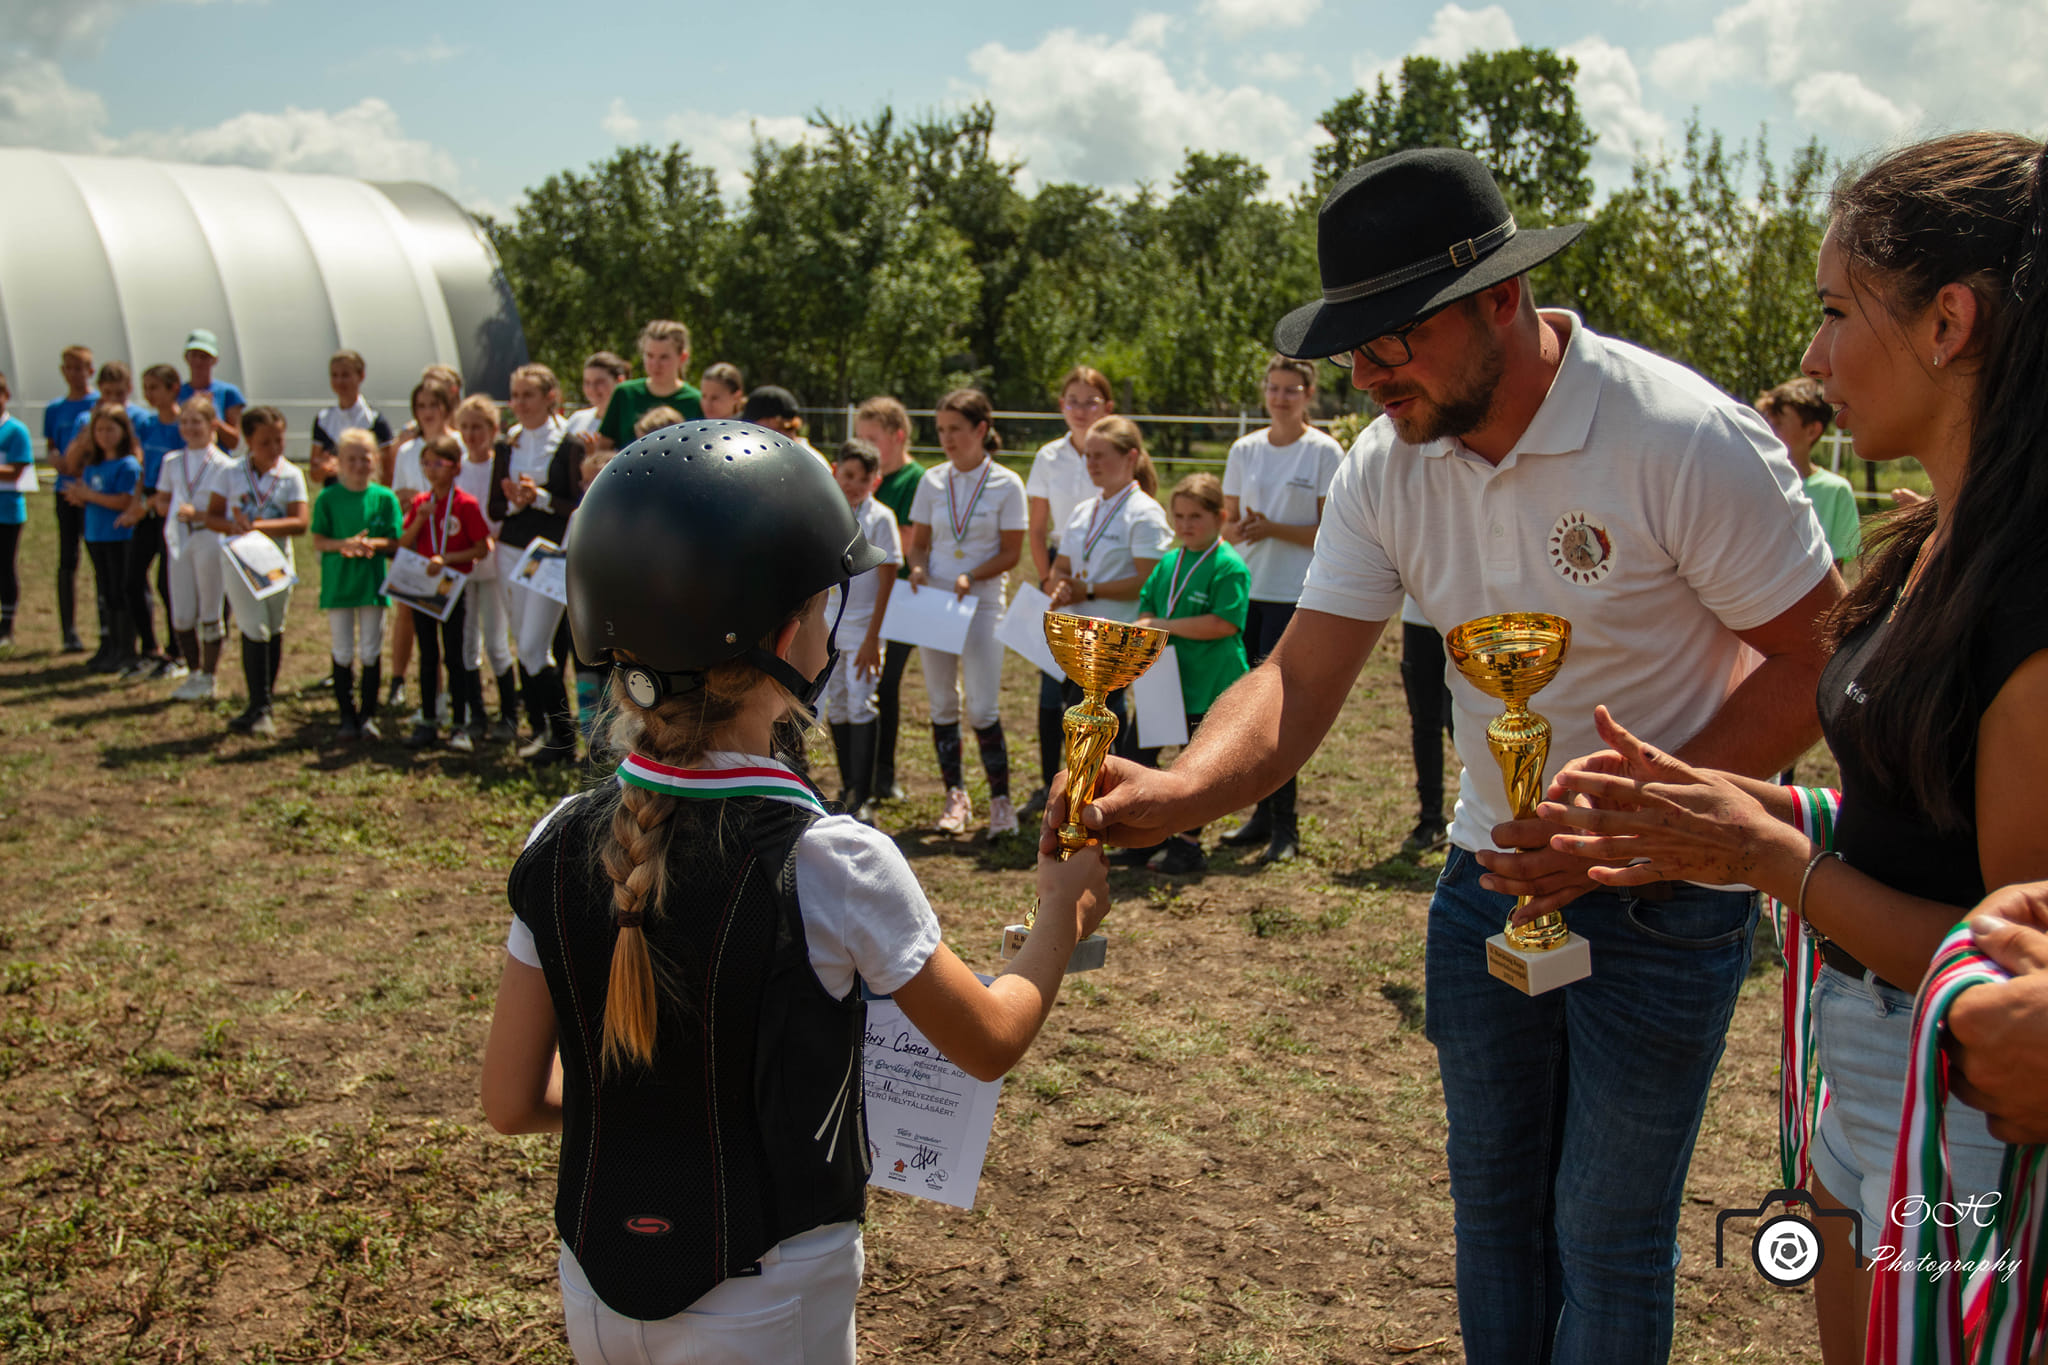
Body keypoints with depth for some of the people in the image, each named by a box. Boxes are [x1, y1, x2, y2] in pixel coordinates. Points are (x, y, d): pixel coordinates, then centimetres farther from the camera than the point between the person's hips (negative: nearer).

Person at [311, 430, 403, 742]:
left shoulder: (385, 498, 1)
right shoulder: (327, 498, 0)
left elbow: (395, 542, 1)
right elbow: (318, 541, -1)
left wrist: (372, 544, -18)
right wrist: (346, 544, -18)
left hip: (372, 581, 0)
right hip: (338, 583, 0)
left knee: (370, 652, 4)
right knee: (342, 653, 5)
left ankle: (368, 716, 14)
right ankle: (347, 718, 13)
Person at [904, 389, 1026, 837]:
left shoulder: (1006, 484, -4)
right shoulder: (932, 481, 5)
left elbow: (1011, 553, -5)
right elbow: (918, 543, 10)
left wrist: (970, 577, -19)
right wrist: (917, 567, -12)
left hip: (982, 603, -4)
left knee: (982, 709, -8)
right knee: (942, 705, 8)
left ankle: (1000, 800, 6)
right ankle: (955, 796, 20)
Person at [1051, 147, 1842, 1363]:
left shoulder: (1690, 442, -22)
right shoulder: (1388, 466, -7)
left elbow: (1817, 661, -17)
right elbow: (1301, 681, -10)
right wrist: (1178, 790, -31)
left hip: (1666, 889, -5)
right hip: (1495, 869, 5)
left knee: (1606, 1226, 5)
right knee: (1492, 1193, 18)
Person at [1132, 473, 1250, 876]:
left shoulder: (1229, 566, -12)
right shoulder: (1170, 563, 11)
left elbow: (1224, 623, -22)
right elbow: (1146, 608, 17)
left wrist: (1166, 625, -17)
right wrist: (1147, 625, -8)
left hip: (1211, 686, -7)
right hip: (1170, 680, 8)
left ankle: (1187, 844, 11)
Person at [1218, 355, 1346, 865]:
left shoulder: (1325, 452, -2)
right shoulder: (1244, 449, 11)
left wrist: (1273, 529, -18)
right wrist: (1239, 530, -9)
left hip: (1297, 596, -5)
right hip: (1248, 592, 5)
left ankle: (1284, 826, -1)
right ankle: (1262, 814, 17)